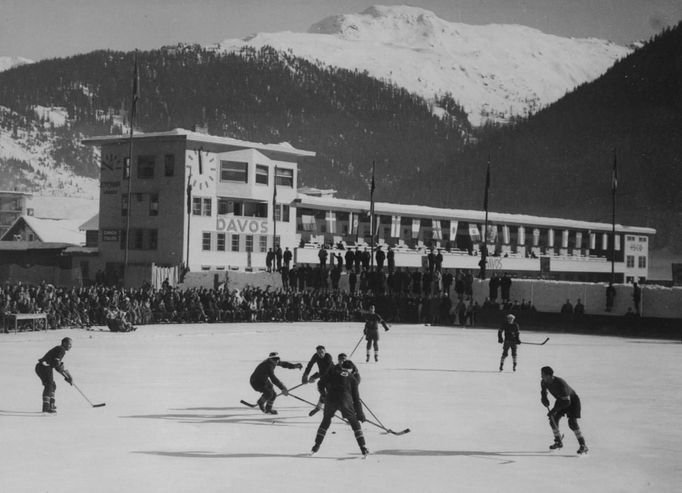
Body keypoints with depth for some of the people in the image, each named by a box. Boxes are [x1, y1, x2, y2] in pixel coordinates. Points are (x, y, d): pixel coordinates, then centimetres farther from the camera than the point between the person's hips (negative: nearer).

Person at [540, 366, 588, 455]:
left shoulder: (560, 383, -38)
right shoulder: (544, 382, -14)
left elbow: (567, 402, -37)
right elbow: (543, 392, 10)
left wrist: (554, 410, -37)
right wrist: (544, 399, -13)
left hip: (572, 400, -8)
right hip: (561, 400, 8)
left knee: (572, 422, -22)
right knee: (553, 420, -1)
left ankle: (583, 446, -17)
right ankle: (558, 442, 20)